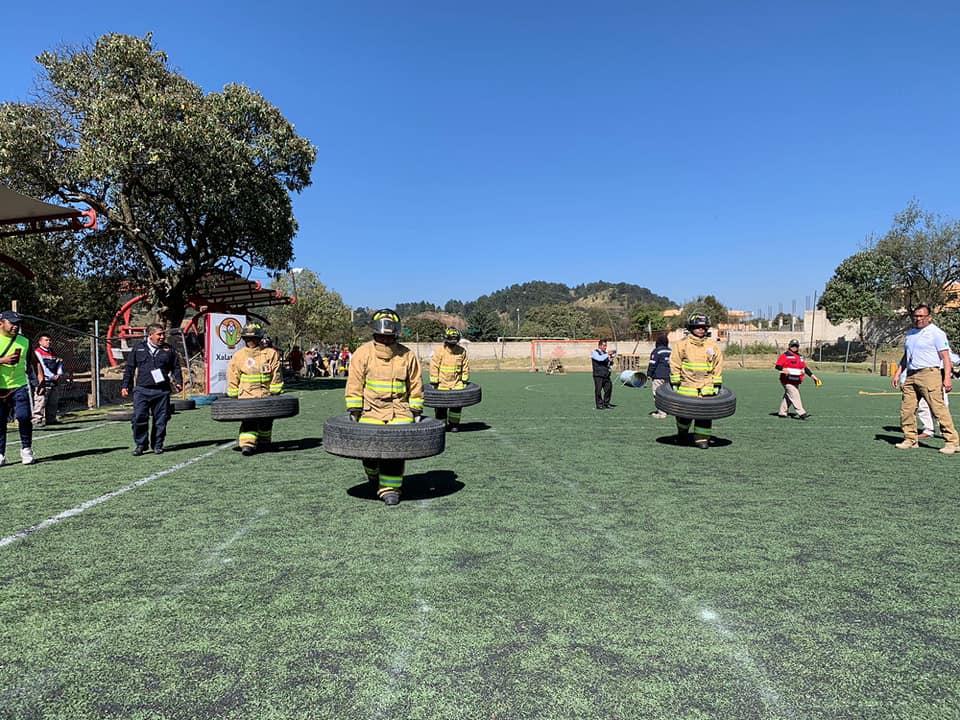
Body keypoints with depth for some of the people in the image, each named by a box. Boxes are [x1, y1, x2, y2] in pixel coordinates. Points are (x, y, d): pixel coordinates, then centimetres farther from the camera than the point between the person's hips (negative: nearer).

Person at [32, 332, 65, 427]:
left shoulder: (52, 353, 20)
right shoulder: (37, 352, -1)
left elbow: (59, 364, 14)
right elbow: (42, 367, -9)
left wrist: (59, 374, -6)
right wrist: (53, 376, -15)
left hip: (54, 382, 7)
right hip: (44, 381, -7)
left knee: (53, 403, 10)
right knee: (40, 403, -10)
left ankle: (51, 419, 17)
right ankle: (37, 420, -9)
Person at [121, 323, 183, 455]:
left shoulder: (169, 350, 9)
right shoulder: (138, 348, 8)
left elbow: (176, 368, 13)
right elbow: (129, 368, 12)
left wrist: (178, 383, 0)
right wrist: (125, 385, 8)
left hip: (162, 391, 1)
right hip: (142, 390, -1)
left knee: (161, 420, 4)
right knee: (139, 418, -6)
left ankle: (157, 445, 17)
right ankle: (140, 444, 9)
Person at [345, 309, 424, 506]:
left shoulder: (407, 355, 5)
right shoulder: (363, 353, 1)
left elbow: (415, 385, 11)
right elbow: (354, 384, 2)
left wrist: (416, 411, 8)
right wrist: (354, 411, -2)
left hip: (399, 411, 1)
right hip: (371, 410, 0)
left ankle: (390, 488, -1)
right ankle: (374, 477, 31)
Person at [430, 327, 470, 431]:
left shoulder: (462, 351, 1)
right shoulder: (439, 351, -7)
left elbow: (465, 367, 8)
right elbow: (434, 367, -5)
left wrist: (464, 381, 6)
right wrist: (434, 382, -6)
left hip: (457, 384, 2)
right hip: (442, 384, -1)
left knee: (457, 404, -3)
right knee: (441, 406, 5)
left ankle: (454, 423, 14)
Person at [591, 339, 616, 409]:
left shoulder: (605, 353, 20)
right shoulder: (595, 352, -3)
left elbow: (610, 363, 25)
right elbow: (600, 358, -24)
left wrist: (611, 361, 3)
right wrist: (608, 354, -28)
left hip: (606, 375, 7)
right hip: (598, 375, -7)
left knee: (609, 388, 5)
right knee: (598, 390, -5)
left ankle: (606, 403, 17)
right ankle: (599, 405, 1)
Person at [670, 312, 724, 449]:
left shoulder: (713, 345, 6)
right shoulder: (682, 344, -2)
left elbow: (718, 366, 10)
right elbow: (675, 365, 1)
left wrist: (717, 385, 7)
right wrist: (675, 384, -2)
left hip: (706, 387, 2)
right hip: (687, 386, -1)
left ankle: (702, 438, 8)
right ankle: (682, 434, 32)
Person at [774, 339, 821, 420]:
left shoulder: (800, 357, 20)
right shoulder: (785, 355, -3)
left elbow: (805, 368, 21)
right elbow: (777, 366, -12)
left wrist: (813, 376, 16)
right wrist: (784, 369, -30)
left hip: (796, 382, 7)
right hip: (788, 381, -7)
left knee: (788, 397, 8)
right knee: (795, 396, -13)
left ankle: (781, 412, 15)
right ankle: (801, 413, -16)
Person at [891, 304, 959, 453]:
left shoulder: (936, 333, -2)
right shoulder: (910, 333, 19)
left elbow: (945, 356, -8)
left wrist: (947, 377, -17)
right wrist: (897, 374, 20)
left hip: (929, 374, -7)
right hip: (910, 376, 7)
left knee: (938, 408, -11)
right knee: (906, 409, 4)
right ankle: (910, 440, 14)